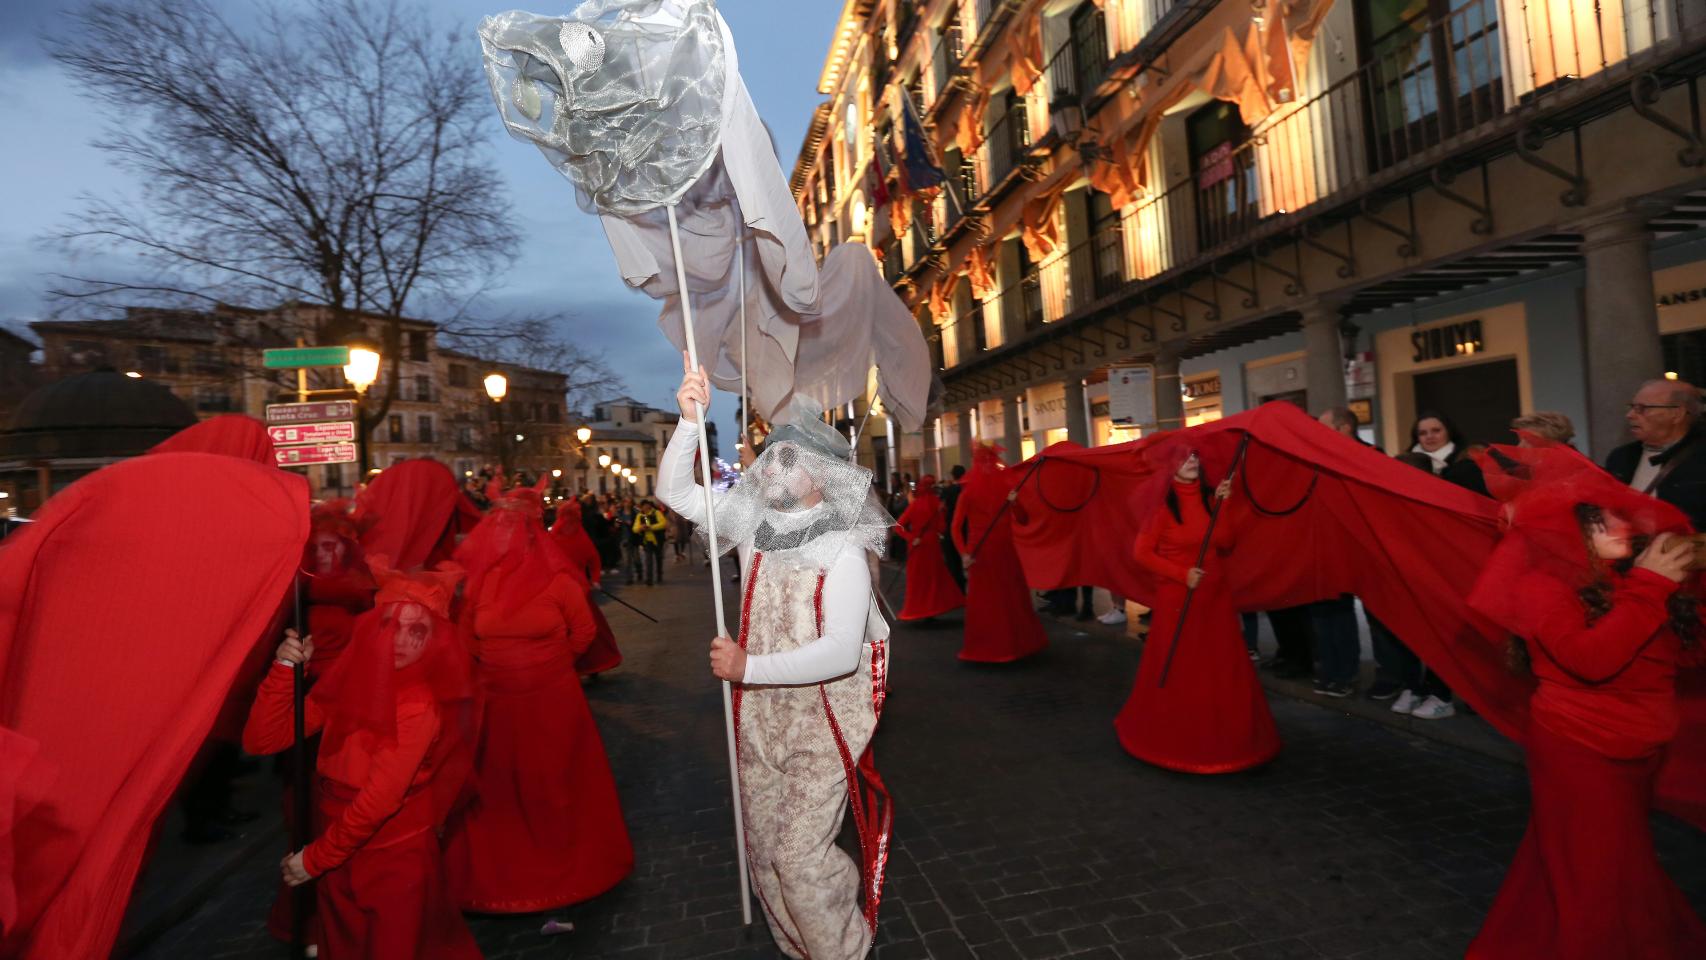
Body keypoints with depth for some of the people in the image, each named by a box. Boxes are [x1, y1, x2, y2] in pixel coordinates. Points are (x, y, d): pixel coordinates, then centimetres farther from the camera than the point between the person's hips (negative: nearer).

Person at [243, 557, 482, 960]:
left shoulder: (422, 704, -22)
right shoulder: (349, 678, -6)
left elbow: (381, 798, -21)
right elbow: (261, 740, -7)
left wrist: (316, 856, -11)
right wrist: (285, 669, -19)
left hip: (396, 859, -5)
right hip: (337, 854, 5)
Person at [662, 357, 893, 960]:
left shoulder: (843, 549, -18)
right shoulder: (755, 524, -1)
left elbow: (842, 651, -26)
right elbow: (674, 490, 0)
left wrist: (749, 668, -25)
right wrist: (690, 420, -15)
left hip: (821, 723, -6)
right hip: (759, 718, 6)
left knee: (800, 856, -3)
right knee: (763, 849, 17)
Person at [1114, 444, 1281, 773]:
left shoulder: (1207, 497, 5)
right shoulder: (1162, 505, -9)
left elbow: (1226, 543, -3)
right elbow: (1141, 553, -10)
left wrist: (1223, 505, -12)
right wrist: (1182, 574, -16)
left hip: (1215, 596, 5)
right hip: (1177, 598, -5)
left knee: (1222, 671, 10)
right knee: (1177, 672, 3)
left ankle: (1223, 739, 26)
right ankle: (1173, 741, 21)